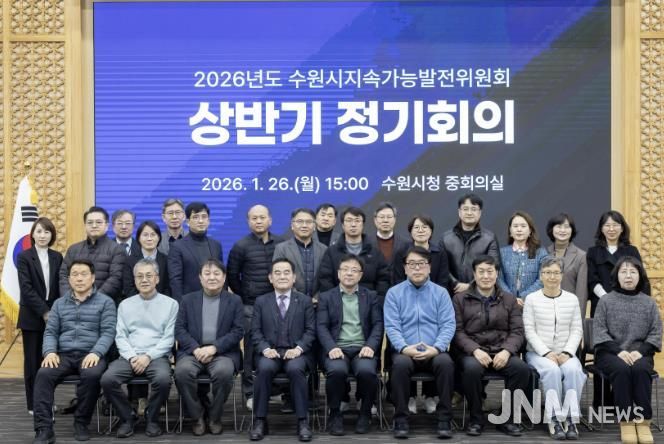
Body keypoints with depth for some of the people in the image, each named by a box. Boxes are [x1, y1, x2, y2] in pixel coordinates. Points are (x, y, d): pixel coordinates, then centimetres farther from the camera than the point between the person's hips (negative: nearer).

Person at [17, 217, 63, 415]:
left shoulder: (57, 257, 7)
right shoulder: (24, 257, -3)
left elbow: (60, 286, 6)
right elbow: (26, 288, -11)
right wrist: (44, 312, -16)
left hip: (53, 315, 3)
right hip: (32, 316, -3)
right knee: (33, 361, 2)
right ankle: (33, 404, 9)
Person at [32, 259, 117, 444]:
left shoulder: (105, 302, 8)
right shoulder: (59, 304, 20)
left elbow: (108, 332, -3)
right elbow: (50, 331, 13)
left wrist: (96, 353, -20)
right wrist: (49, 351, -8)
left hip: (90, 355, -3)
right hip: (63, 355, 3)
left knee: (92, 375, -36)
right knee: (43, 374, -28)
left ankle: (81, 422, -14)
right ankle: (44, 429, -26)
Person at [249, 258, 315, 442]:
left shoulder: (305, 301, 11)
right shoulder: (261, 301, 13)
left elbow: (310, 330, 4)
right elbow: (256, 331, 6)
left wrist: (298, 348, -13)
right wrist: (265, 348, -12)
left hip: (296, 352, -1)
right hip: (270, 352, 1)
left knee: (295, 369, -35)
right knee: (264, 368, -33)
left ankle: (302, 421, -25)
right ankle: (260, 421, -21)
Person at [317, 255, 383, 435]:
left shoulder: (371, 297, 18)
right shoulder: (326, 297, 15)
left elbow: (378, 324, 8)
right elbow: (321, 326, 4)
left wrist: (370, 346, -10)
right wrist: (331, 348, -14)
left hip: (363, 349, 1)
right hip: (337, 349, -1)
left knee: (366, 371, -32)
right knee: (337, 370, -34)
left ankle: (365, 414, -6)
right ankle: (335, 414, -11)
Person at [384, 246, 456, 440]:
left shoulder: (441, 293, 11)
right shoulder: (394, 293, 9)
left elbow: (448, 325, 1)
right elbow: (392, 326, -1)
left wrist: (436, 348, -17)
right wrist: (404, 348, -20)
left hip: (434, 352, 1)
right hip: (405, 352, 0)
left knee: (445, 362, -32)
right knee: (400, 364, -34)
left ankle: (444, 419, -21)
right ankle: (401, 420, -21)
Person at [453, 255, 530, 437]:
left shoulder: (509, 300, 16)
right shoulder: (460, 299, 9)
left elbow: (517, 331, 7)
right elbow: (457, 331, -1)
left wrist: (506, 351, -14)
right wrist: (476, 350, -18)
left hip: (501, 352, 2)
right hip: (471, 352, -2)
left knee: (522, 368, -28)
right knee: (472, 368, -37)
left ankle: (507, 419, -10)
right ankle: (476, 419, -14)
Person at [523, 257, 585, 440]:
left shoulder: (572, 299, 10)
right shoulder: (532, 299, 3)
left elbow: (577, 330, 6)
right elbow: (529, 330, -3)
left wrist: (567, 353, -10)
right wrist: (546, 353, -15)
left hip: (565, 353, 2)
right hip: (538, 352, -2)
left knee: (573, 370, -31)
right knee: (552, 370, -34)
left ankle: (571, 419, -28)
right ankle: (555, 419, -29)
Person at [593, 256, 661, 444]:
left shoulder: (649, 303, 11)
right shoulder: (606, 300, 5)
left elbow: (656, 333, 5)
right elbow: (599, 331, -2)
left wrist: (640, 351, -12)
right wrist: (619, 351, -15)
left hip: (640, 353, 1)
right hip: (610, 353, -1)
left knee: (641, 369, -34)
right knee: (622, 369, -35)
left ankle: (643, 421, -28)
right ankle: (626, 421, -29)